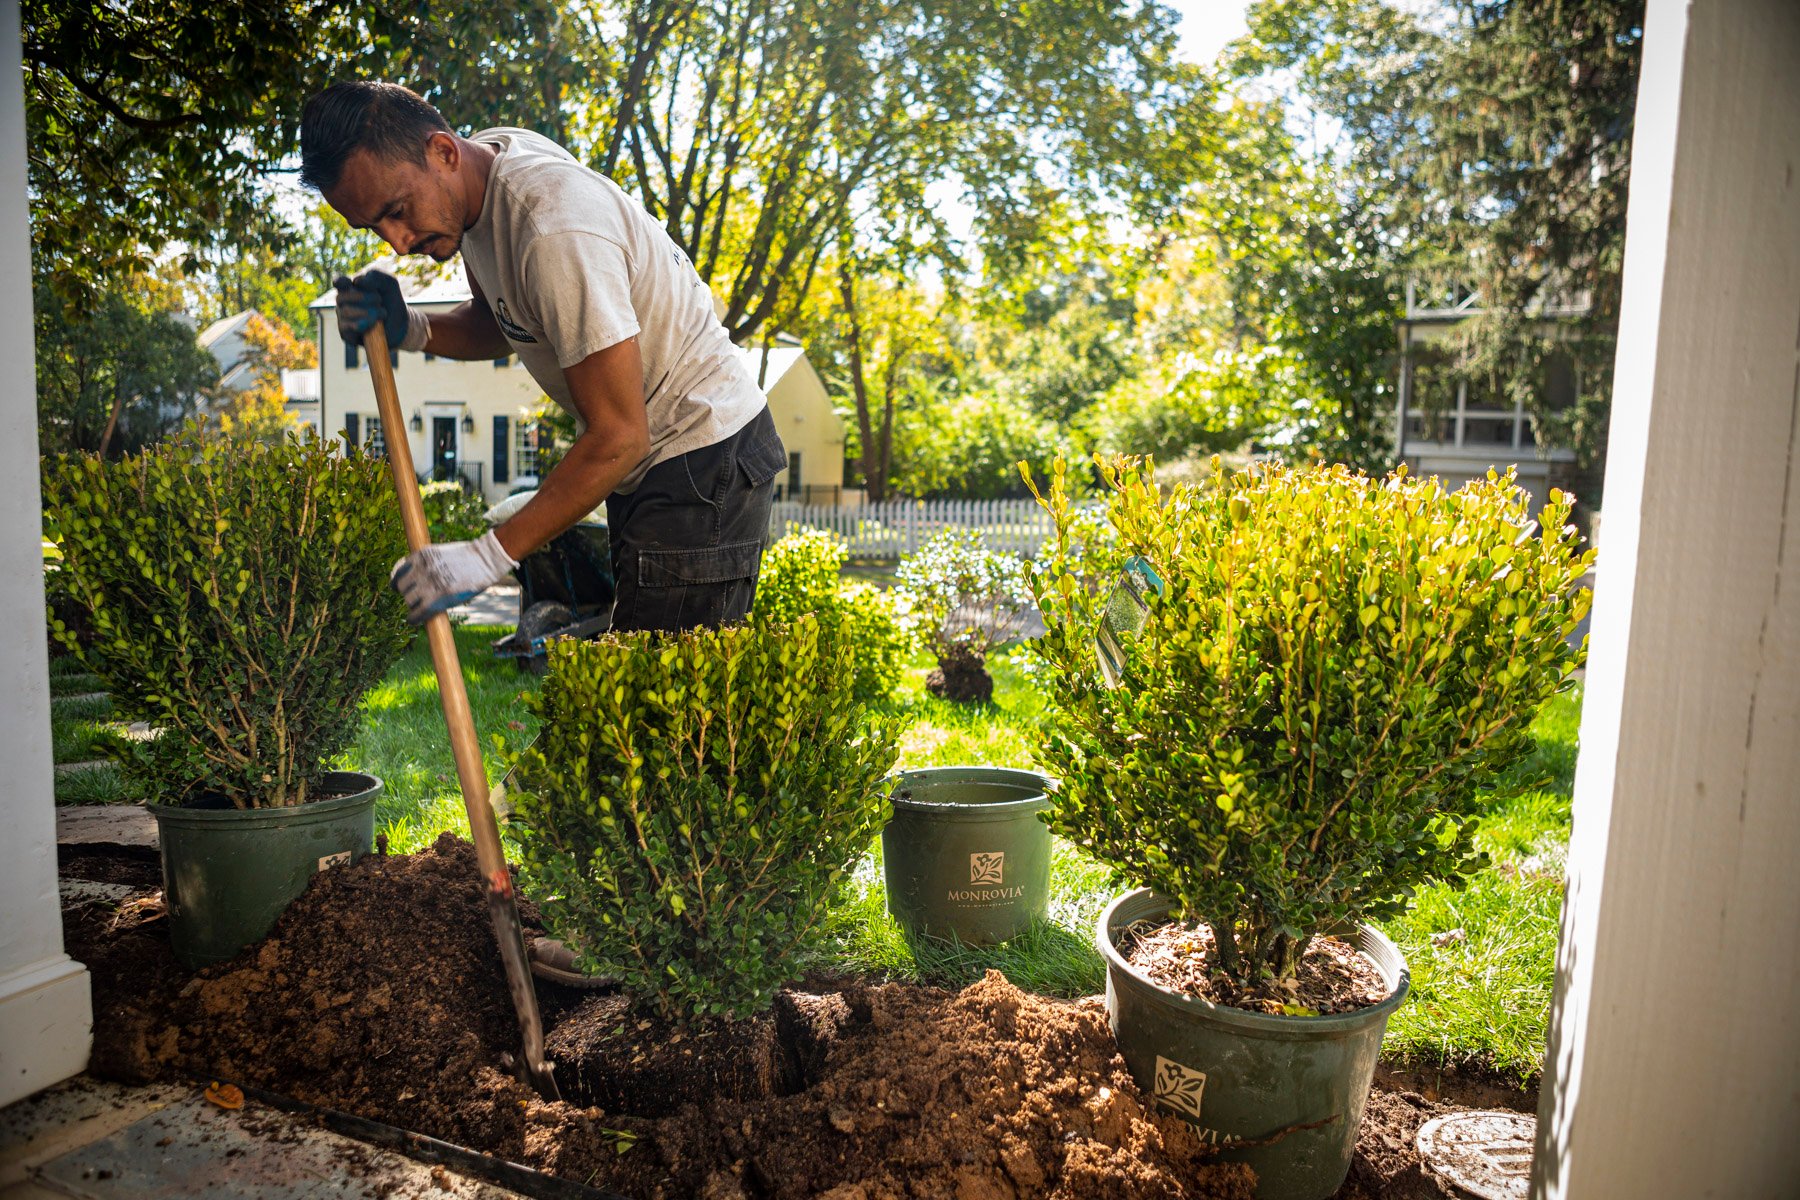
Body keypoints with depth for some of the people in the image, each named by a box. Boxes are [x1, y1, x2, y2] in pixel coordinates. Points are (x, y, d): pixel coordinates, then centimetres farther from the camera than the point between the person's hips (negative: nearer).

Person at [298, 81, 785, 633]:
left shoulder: (555, 229, -28)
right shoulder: (484, 159, 2)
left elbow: (618, 437, -27)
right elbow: (498, 324, 18)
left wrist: (492, 554, -24)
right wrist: (409, 329, -3)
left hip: (705, 457, -10)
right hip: (650, 456, 10)